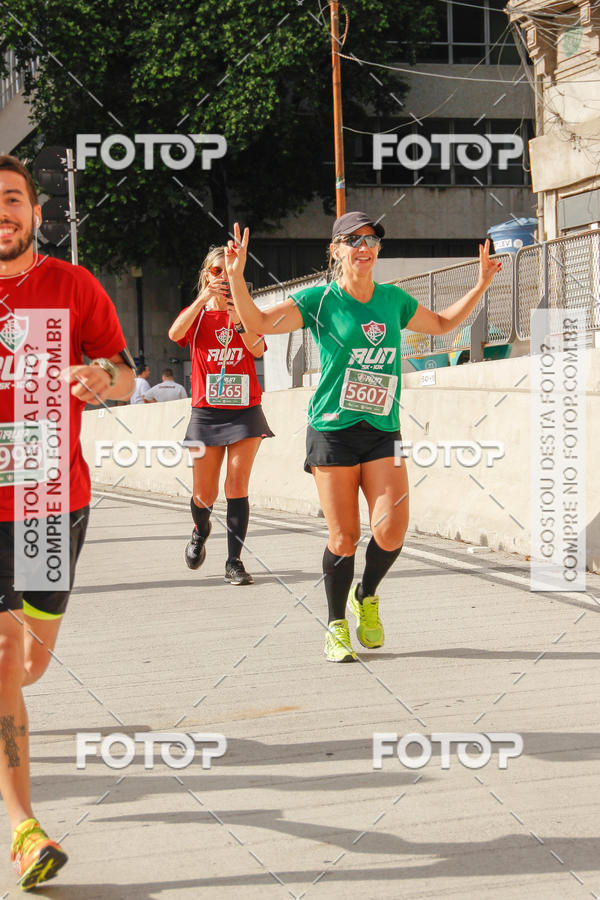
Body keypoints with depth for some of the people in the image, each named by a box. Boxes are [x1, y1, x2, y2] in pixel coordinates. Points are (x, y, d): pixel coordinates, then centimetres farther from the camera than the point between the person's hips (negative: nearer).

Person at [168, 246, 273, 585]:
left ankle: (235, 562, -2)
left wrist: (239, 322, -28)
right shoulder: (196, 314, 7)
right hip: (206, 413, 0)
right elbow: (175, 333, -17)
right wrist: (204, 297, -24)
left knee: (238, 486, -7)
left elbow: (258, 349, -11)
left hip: (245, 412, 0)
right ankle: (201, 531, 37)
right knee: (205, 494, 3)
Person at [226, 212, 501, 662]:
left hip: (383, 431, 3)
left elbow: (442, 323, 29)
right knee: (344, 537, -5)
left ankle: (367, 598, 19)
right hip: (333, 430, -3)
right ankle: (337, 627, 15)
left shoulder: (393, 299, 12)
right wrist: (236, 277, -25)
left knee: (392, 529, -11)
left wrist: (482, 284, 24)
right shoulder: (319, 300, -1)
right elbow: (259, 322, -11)